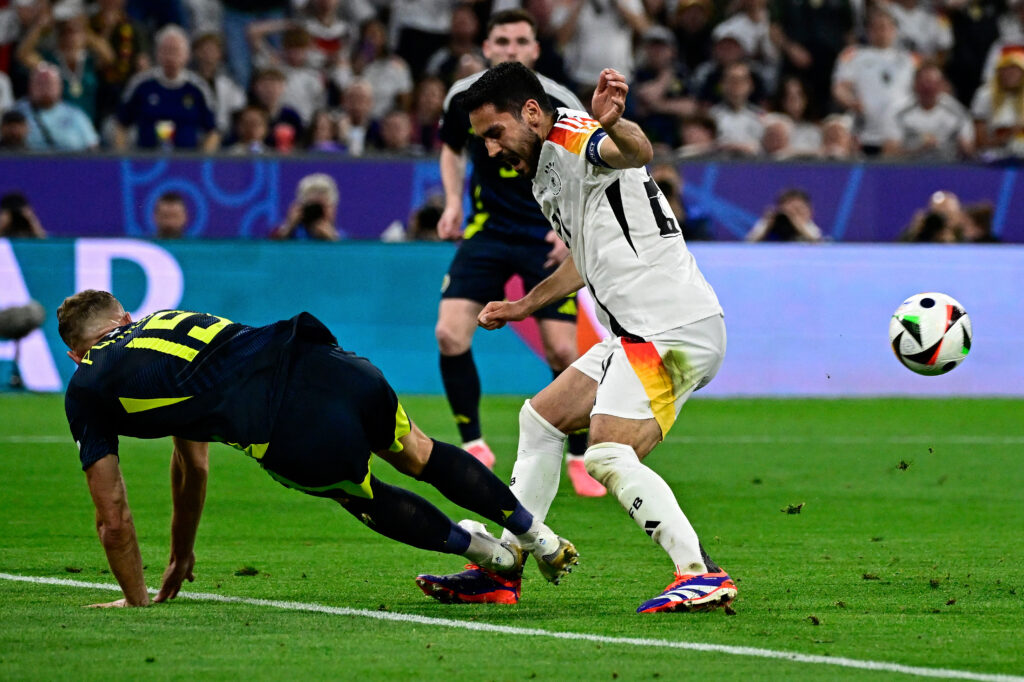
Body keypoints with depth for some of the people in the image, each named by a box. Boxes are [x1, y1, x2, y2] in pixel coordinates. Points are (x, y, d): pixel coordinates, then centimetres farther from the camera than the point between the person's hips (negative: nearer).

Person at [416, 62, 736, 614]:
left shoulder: (572, 138, -11)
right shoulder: (546, 175, 20)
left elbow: (636, 152, -36)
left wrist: (612, 125, -59)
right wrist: (523, 306, 42)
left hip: (672, 329, -11)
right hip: (638, 334, 11)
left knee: (610, 459, -21)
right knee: (540, 419, 19)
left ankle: (703, 576, -25)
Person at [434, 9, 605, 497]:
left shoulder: (559, 104, -13)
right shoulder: (464, 96, -5)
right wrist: (453, 203, 3)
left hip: (546, 240, -2)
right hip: (487, 232, 2)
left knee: (562, 351, -9)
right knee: (449, 333, -15)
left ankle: (579, 458, 11)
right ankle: (473, 444, 1)